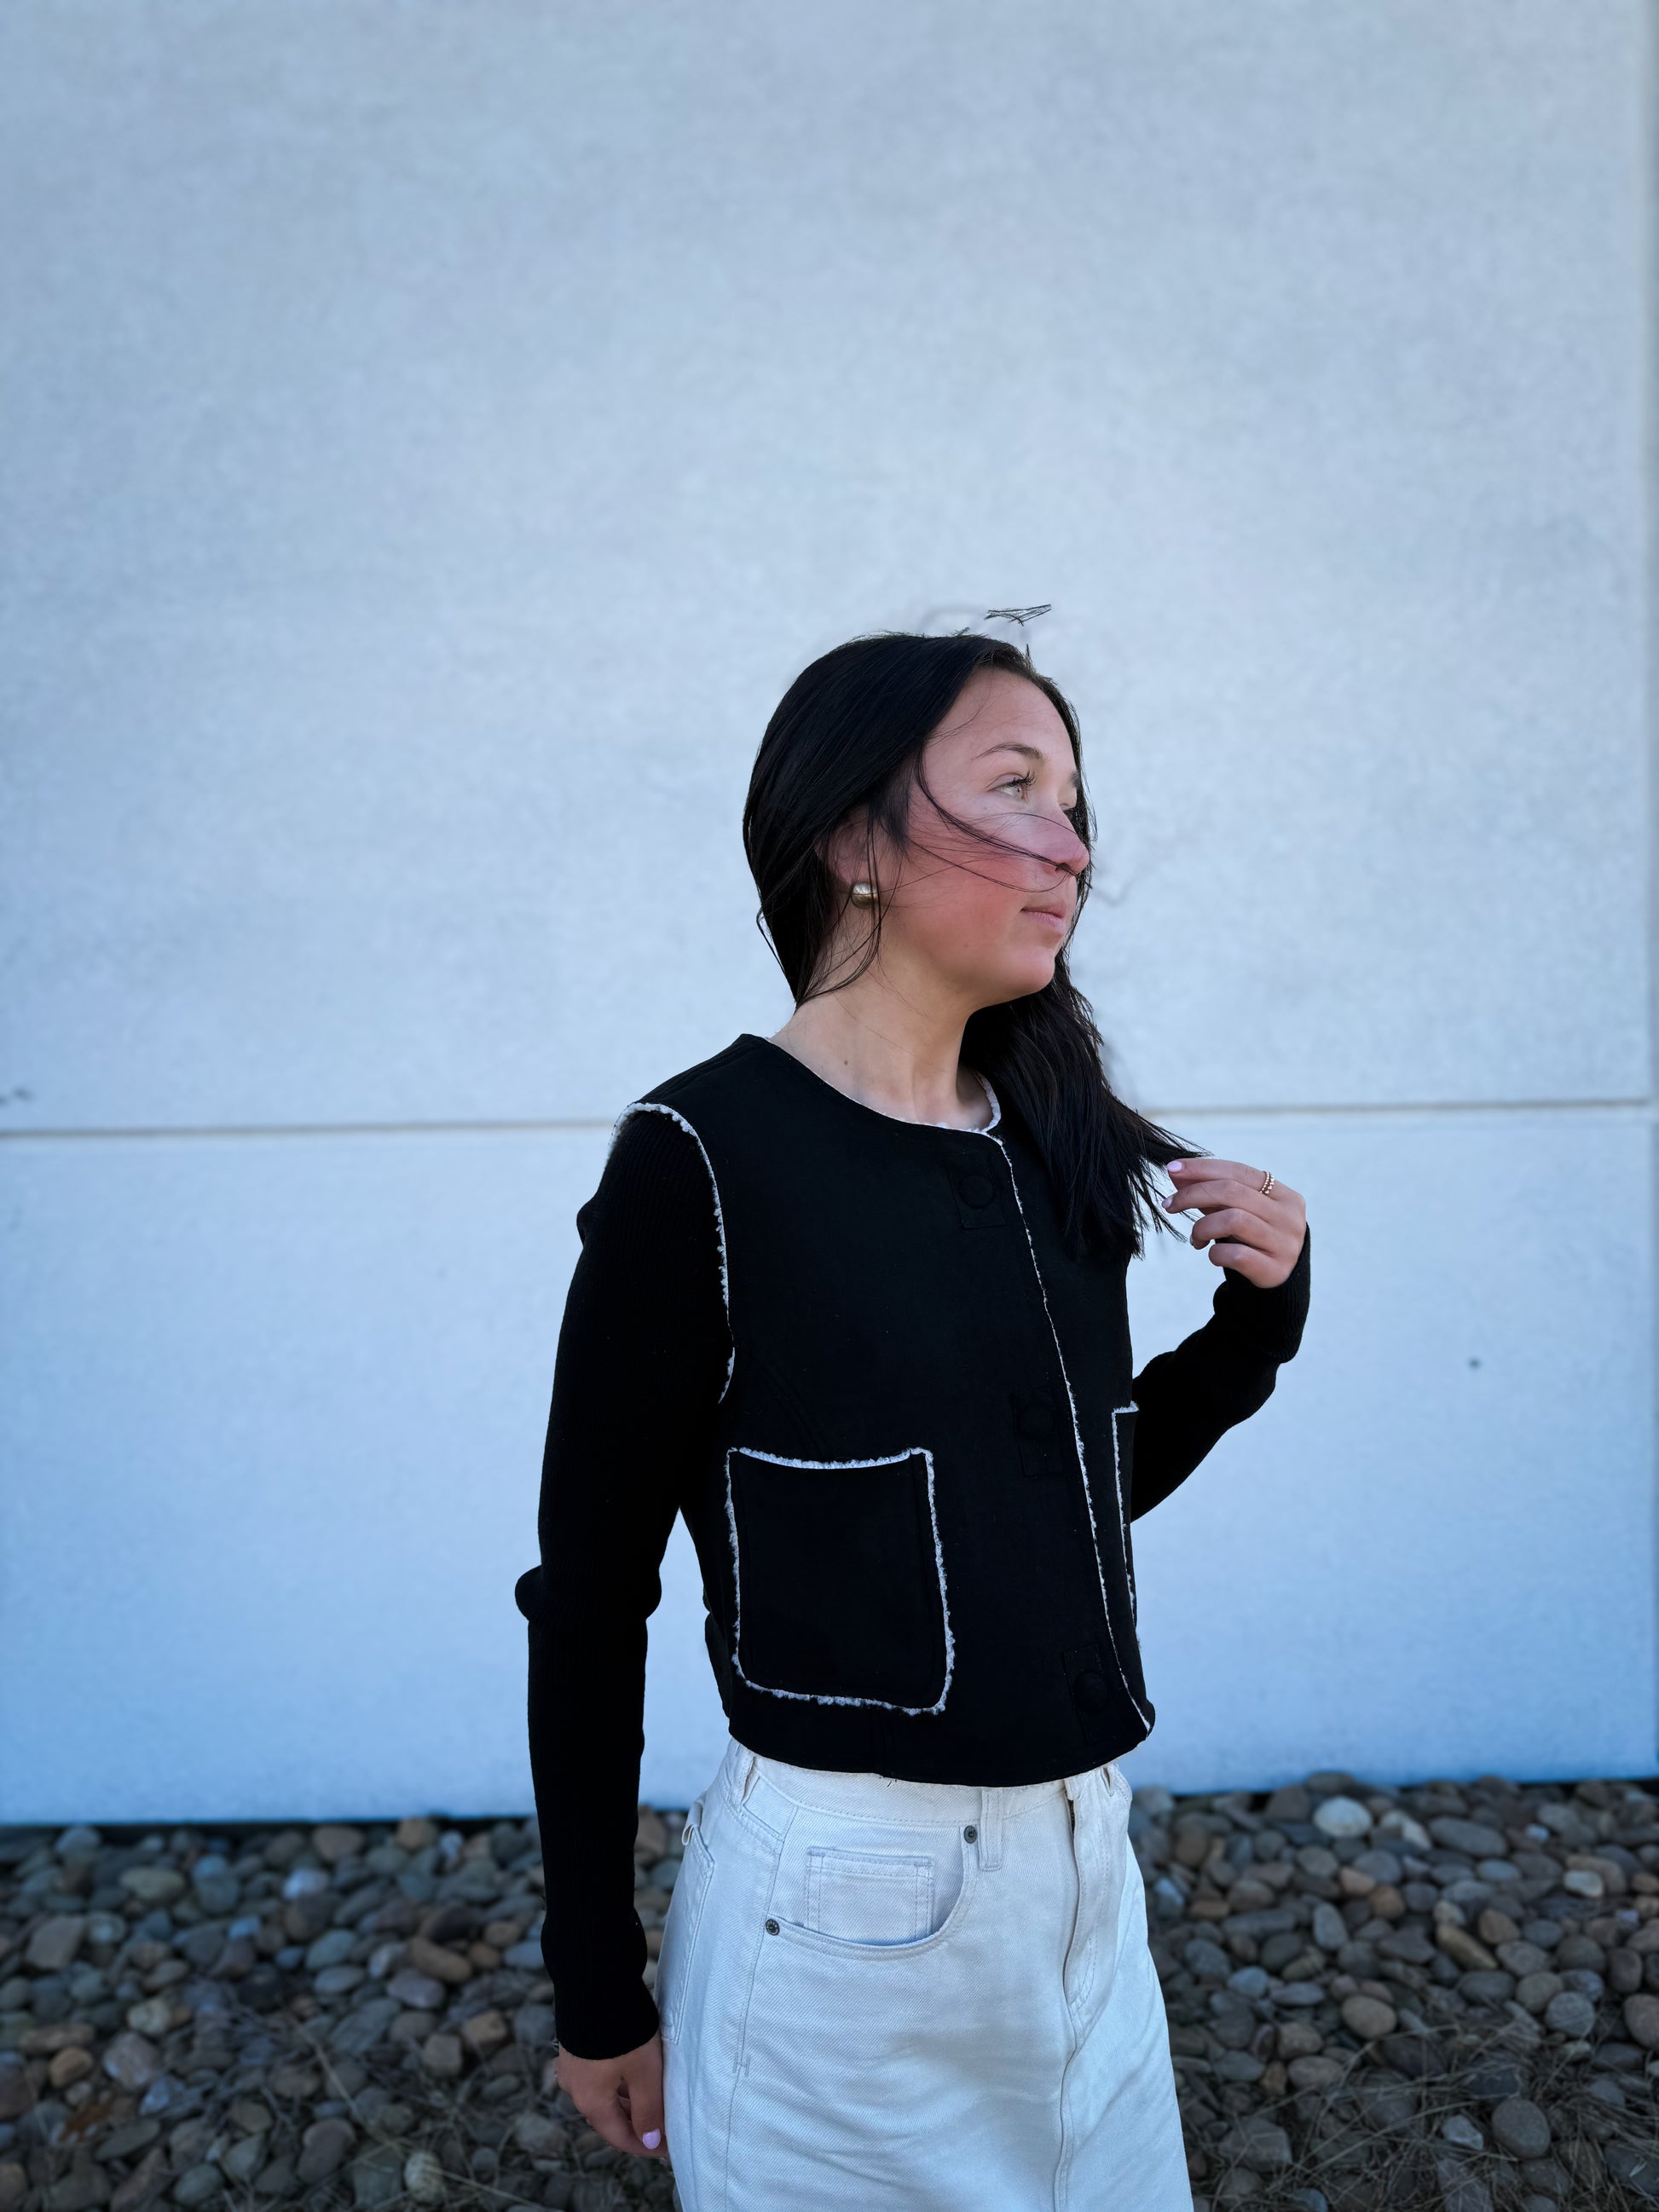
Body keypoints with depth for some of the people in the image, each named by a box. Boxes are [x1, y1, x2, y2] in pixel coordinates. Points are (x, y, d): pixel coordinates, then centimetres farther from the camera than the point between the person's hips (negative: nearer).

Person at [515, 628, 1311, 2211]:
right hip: (839, 1899, -5)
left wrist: (1258, 1314, -4)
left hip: (1085, 1871, 6)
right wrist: (596, 1987, -5)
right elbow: (590, 1588, -11)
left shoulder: (1051, 1145, 0)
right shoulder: (705, 1154, -17)